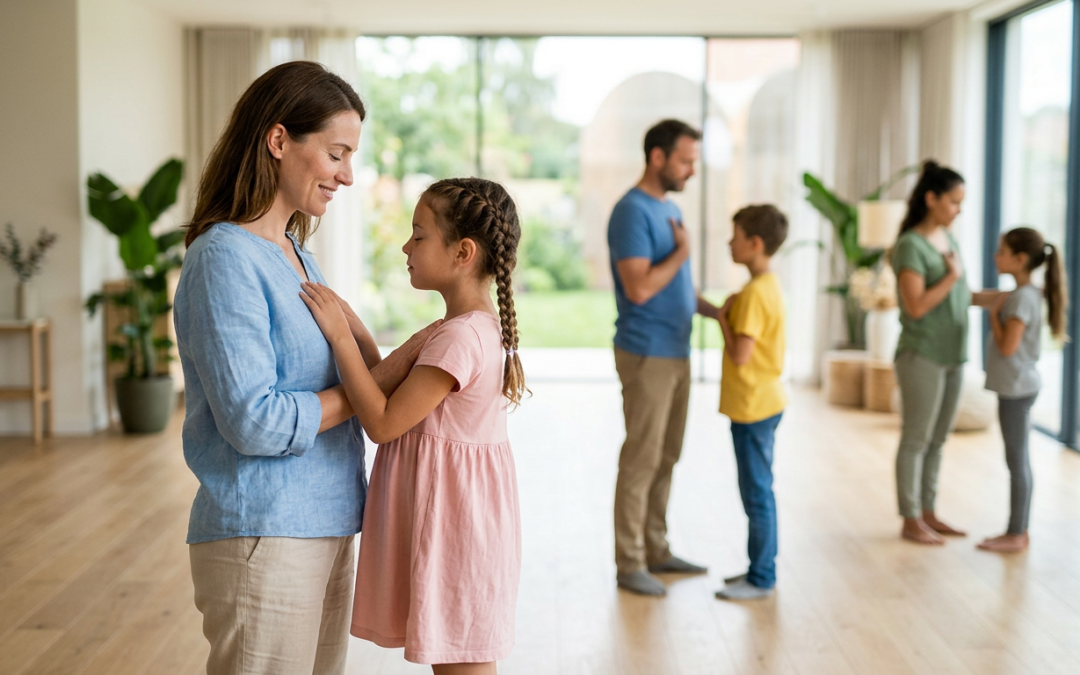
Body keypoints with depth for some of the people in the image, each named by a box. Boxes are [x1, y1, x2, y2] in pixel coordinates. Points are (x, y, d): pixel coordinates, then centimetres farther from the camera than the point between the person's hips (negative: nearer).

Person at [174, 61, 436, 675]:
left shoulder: (295, 252, 14)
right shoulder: (224, 258, -15)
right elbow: (253, 421, -22)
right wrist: (380, 377, -14)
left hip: (325, 527, 9)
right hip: (262, 537, -9)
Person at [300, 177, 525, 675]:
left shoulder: (459, 338, -23)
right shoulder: (483, 327, 9)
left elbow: (383, 423, -22)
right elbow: (397, 392, 13)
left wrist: (340, 336, -19)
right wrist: (348, 326, 8)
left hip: (450, 527, -10)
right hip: (457, 517, 10)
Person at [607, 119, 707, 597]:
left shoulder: (671, 209, 14)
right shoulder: (632, 212, -15)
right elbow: (639, 288, -24)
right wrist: (681, 252, -12)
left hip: (676, 353, 9)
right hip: (646, 355, -9)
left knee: (666, 457, 14)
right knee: (641, 459, -2)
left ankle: (655, 550, 25)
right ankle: (629, 564, 7)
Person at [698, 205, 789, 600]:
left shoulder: (754, 293, -21)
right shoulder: (769, 286, 10)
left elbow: (740, 354, -24)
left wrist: (721, 317, -12)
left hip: (753, 408, -10)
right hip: (764, 403, 10)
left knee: (757, 494, -1)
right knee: (759, 492, 17)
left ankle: (761, 579, 8)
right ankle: (761, 568, 26)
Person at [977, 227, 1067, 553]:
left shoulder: (1022, 298, -17)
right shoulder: (1028, 295, 12)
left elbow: (1008, 346, -22)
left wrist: (994, 312, -11)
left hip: (1017, 388, -10)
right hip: (1017, 388, 10)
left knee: (1016, 459, -3)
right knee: (1019, 460, 12)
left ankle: (1016, 534, 3)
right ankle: (1019, 530, 18)